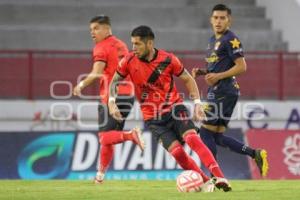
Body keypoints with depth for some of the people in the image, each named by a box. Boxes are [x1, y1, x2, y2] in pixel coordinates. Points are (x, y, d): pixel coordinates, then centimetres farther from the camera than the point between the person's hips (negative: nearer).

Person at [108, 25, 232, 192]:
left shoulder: (168, 60, -9)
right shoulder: (129, 61, -7)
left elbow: (188, 79, 5)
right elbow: (114, 81, 7)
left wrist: (197, 103, -4)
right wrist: (111, 102, -10)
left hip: (174, 106, -1)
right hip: (153, 118, 1)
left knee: (192, 138, -25)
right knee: (176, 151, -17)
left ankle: (219, 178, -30)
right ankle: (206, 182, -5)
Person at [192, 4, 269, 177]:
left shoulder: (231, 40, -9)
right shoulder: (213, 40, 19)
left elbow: (241, 66, -15)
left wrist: (218, 76, -20)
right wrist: (202, 72, 10)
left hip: (225, 92, -10)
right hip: (216, 92, 10)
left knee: (206, 131, -8)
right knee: (218, 137, 8)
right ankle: (256, 154, 10)